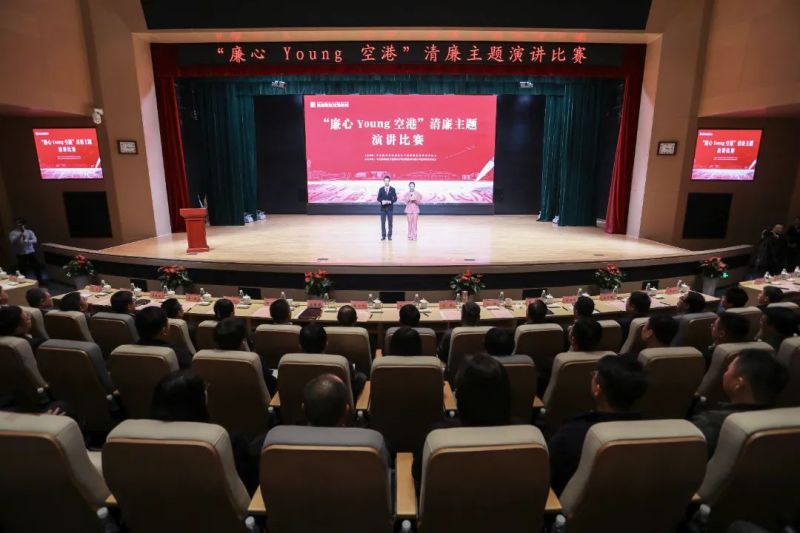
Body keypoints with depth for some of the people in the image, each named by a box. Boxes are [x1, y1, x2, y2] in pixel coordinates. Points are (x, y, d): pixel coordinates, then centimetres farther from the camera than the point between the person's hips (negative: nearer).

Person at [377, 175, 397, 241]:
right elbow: (378, 198, 4)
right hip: (383, 208, 1)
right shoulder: (381, 189, 4)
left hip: (390, 208, -1)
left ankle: (389, 236, 9)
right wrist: (382, 201, -15)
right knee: (383, 222, 1)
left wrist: (390, 201, -16)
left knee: (390, 222, 2)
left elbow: (395, 198, 1)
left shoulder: (392, 189, 2)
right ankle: (383, 236, 8)